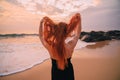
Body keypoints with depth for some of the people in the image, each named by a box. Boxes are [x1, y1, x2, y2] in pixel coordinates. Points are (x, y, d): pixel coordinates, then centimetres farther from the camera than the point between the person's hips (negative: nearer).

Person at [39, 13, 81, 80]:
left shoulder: (50, 46, -25)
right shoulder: (70, 46, -25)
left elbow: (41, 35, -5)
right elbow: (78, 33, -8)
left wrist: (42, 22, -9)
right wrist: (79, 19, -11)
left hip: (56, 72, 0)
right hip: (68, 72, 0)